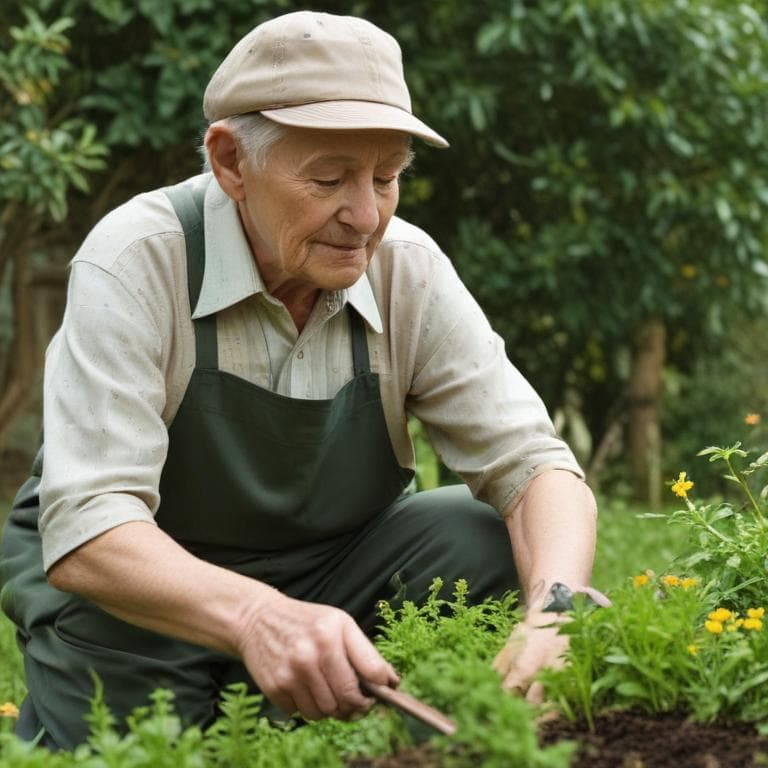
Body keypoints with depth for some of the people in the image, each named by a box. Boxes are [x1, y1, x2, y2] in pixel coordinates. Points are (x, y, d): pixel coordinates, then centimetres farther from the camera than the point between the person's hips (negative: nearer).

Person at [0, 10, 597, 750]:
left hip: (321, 575, 3)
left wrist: (553, 614, -38)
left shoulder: (408, 268, -12)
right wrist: (253, 616, -51)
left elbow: (532, 461, -15)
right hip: (134, 586, -2)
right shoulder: (137, 260, -23)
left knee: (478, 535, -20)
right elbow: (86, 529, -31)